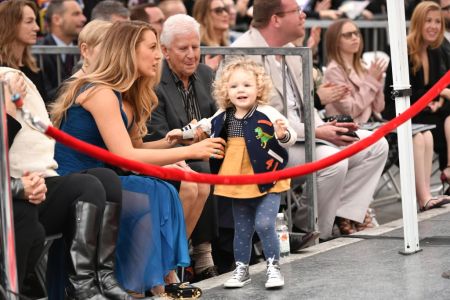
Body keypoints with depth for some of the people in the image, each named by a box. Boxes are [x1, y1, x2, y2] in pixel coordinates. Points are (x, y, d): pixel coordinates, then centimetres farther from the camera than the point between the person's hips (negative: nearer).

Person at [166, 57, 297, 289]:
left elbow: (291, 137, -16)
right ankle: (241, 270, 28)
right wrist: (183, 132, 24)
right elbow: (205, 126, 23)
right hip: (239, 182, 5)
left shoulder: (268, 114, -13)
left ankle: (273, 268, 3)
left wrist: (283, 135, -38)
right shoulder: (223, 116, 2)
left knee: (264, 225, -13)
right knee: (242, 229, 14)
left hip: (267, 180, -5)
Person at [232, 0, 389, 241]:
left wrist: (324, 127, -3)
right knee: (331, 159, -32)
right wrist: (315, 132, -22)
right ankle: (311, 234, -12)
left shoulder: (287, 49, 13)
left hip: (300, 134, 10)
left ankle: (340, 216, -3)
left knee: (375, 146, 1)